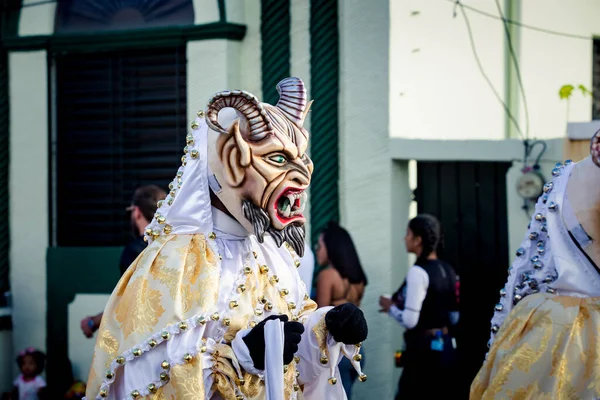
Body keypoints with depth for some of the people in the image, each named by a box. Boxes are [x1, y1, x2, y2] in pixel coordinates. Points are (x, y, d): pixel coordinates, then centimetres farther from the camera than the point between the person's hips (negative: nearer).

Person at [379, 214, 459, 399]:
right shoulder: (448, 270, 10)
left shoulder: (418, 272, -14)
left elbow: (409, 320, -18)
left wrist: (390, 306, -1)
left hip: (423, 349, -8)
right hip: (445, 346, 8)